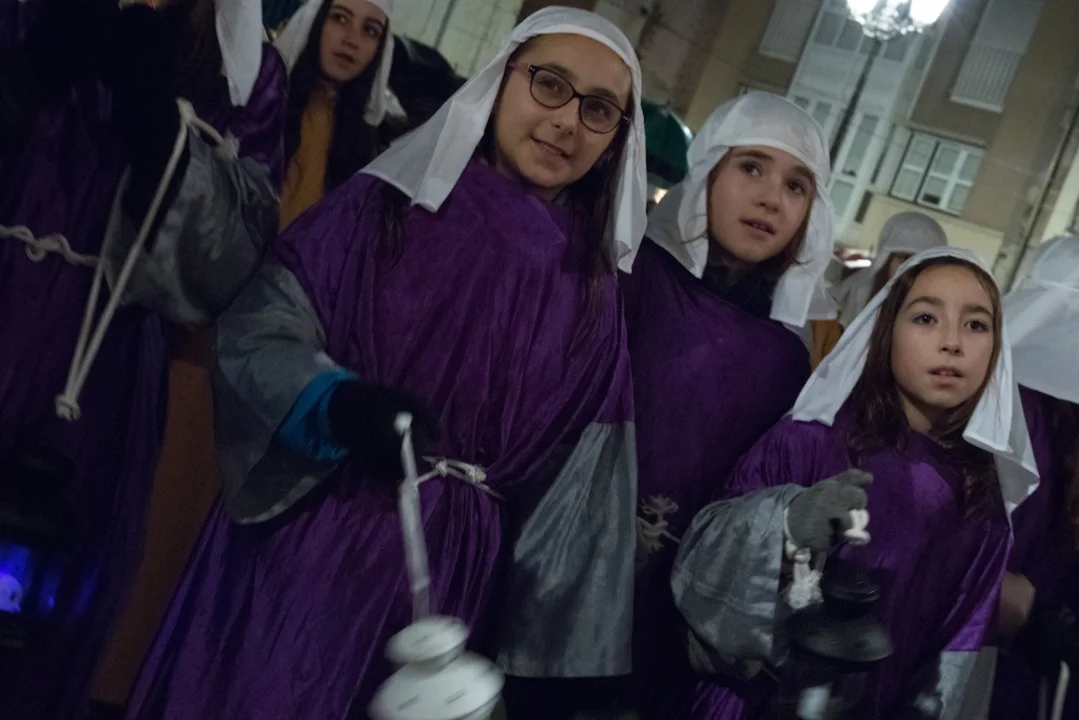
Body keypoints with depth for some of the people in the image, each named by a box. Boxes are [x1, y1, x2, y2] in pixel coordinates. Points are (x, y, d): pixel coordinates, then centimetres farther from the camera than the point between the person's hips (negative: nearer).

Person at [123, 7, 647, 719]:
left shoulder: (593, 288, 4)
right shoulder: (381, 202, -2)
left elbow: (575, 499, 5)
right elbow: (256, 331, -9)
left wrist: (551, 657, 3)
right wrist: (337, 402, -29)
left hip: (450, 575, 2)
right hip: (301, 548, -1)